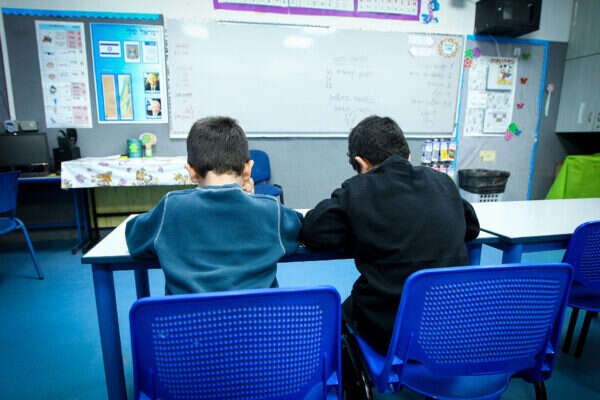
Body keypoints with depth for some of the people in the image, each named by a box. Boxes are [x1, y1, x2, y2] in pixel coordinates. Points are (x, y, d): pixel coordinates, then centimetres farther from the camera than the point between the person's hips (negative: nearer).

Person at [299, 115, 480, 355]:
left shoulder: (357, 191, -13)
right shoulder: (443, 182, 2)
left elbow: (310, 232, -8)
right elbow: (471, 228, 15)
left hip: (389, 335, -5)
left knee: (345, 309, 26)